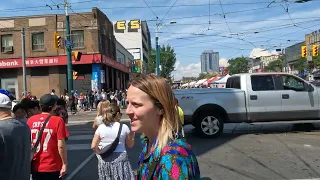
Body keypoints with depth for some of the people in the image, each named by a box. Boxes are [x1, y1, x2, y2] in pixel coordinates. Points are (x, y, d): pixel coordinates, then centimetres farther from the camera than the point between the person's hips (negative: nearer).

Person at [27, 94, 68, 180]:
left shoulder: (30, 120, -2)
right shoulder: (58, 120, -13)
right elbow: (61, 146, -15)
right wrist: (64, 164, -6)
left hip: (35, 166, 4)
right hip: (52, 166, -4)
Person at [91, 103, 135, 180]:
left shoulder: (101, 127, -3)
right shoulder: (124, 127, -7)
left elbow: (93, 146, -5)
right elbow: (130, 145, 4)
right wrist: (132, 135, 20)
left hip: (105, 160, 2)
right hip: (120, 158, -2)